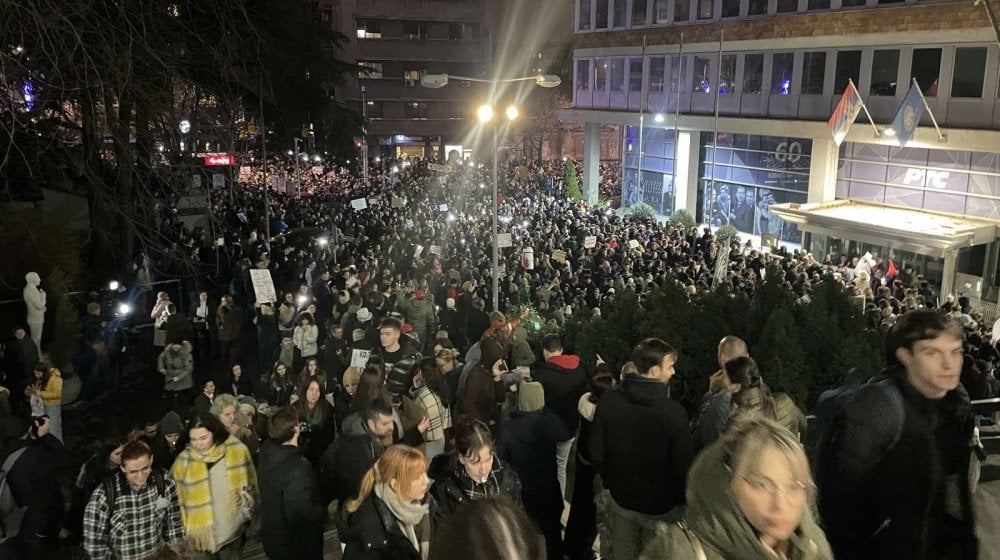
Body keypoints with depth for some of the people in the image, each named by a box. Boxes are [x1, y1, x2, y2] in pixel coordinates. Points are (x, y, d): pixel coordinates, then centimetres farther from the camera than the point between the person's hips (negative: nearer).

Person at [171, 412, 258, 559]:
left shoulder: (237, 450, -11)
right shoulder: (184, 461, -13)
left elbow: (249, 482, 3)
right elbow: (174, 498, -3)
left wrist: (248, 510, 9)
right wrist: (182, 530, -2)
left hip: (233, 529, 1)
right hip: (203, 532, -1)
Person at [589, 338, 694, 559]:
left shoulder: (608, 402, -13)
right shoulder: (674, 412, -25)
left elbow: (597, 452, -3)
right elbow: (683, 465, -18)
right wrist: (681, 500, 0)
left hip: (620, 497, 4)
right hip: (660, 504, -3)